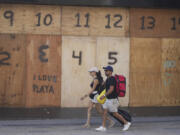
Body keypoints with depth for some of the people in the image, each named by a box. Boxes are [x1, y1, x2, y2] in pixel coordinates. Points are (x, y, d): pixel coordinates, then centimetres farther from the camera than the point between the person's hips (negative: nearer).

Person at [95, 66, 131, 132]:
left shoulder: (112, 79, -18)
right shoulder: (108, 79, 12)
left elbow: (111, 89, -26)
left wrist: (104, 95, -29)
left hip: (112, 99, -9)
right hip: (108, 99, 9)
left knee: (115, 113, -1)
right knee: (105, 112, 2)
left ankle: (126, 123, 13)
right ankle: (103, 127, 2)